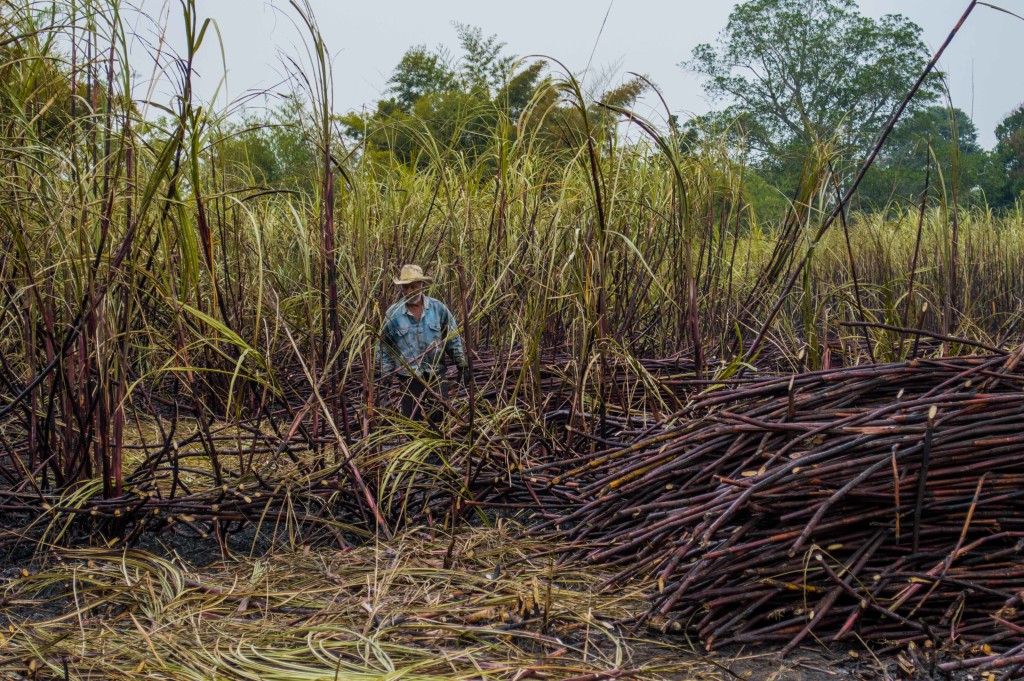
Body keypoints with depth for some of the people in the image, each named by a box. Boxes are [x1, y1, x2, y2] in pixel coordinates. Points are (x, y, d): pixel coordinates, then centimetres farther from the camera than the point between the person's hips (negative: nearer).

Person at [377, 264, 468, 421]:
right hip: (408, 377, -1)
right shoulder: (393, 313, -4)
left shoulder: (438, 308, -2)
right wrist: (386, 372, 0)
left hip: (435, 373, 1)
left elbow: (453, 339, 4)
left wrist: (461, 366, 2)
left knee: (437, 416, 9)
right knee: (411, 418, 5)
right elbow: (383, 346, 4)